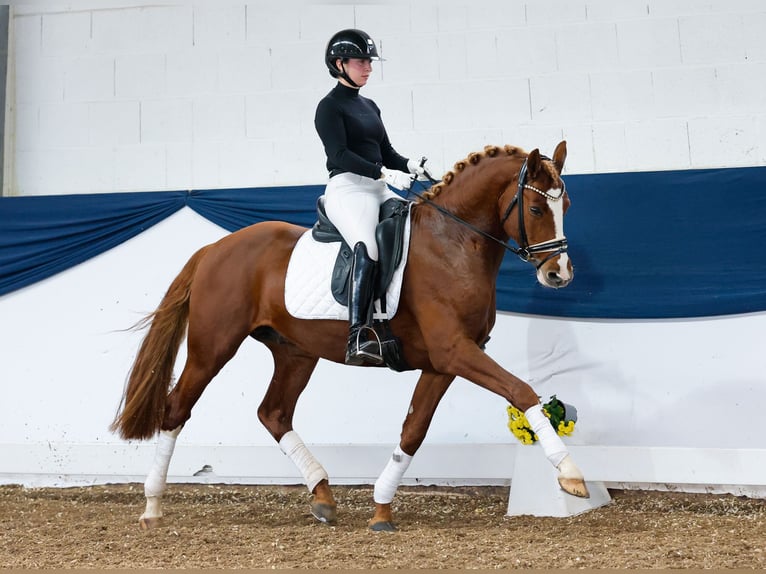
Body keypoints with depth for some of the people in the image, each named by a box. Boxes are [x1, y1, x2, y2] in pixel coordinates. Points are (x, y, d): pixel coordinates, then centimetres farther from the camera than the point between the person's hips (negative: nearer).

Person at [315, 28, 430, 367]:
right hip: (348, 189, -9)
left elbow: (386, 151, 21)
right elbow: (339, 154, -14)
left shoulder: (369, 106, 22)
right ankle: (358, 338, -45)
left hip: (380, 190, 9)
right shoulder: (330, 106, -1)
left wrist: (409, 167, 0)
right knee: (367, 247, -34)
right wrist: (384, 173, -25)